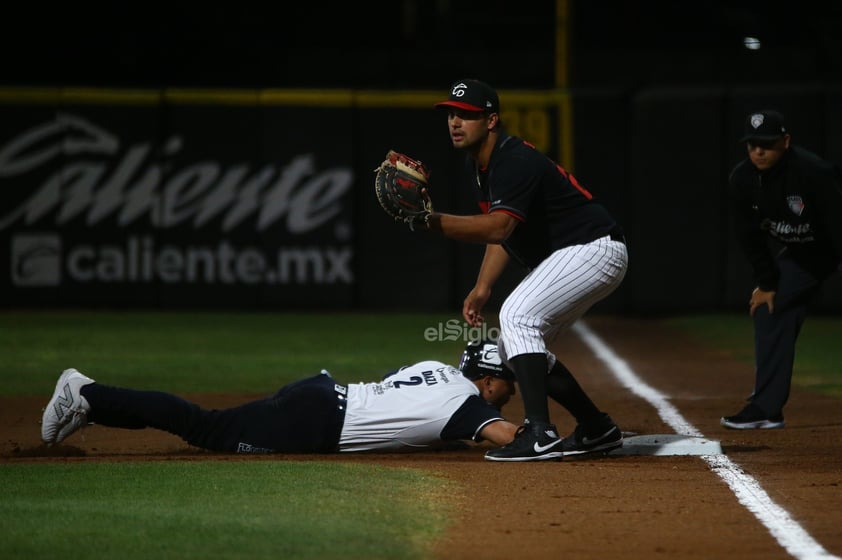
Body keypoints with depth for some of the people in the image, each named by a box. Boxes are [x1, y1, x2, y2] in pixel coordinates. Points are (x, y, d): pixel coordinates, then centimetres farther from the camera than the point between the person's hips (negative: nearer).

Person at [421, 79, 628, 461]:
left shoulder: (516, 161, -25)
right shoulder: (476, 167, 7)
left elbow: (498, 228, -39)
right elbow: (501, 232, 15)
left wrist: (433, 222, -49)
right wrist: (482, 287, 3)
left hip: (595, 248, -11)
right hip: (559, 258, 11)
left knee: (518, 315, -27)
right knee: (514, 348, 11)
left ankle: (539, 435, -33)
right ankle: (597, 429, 22)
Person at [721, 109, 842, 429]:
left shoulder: (814, 173, -35)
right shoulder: (742, 179, -17)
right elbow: (749, 235, -5)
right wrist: (766, 282, -6)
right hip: (792, 254, 5)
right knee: (769, 308, 2)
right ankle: (767, 408, 8)